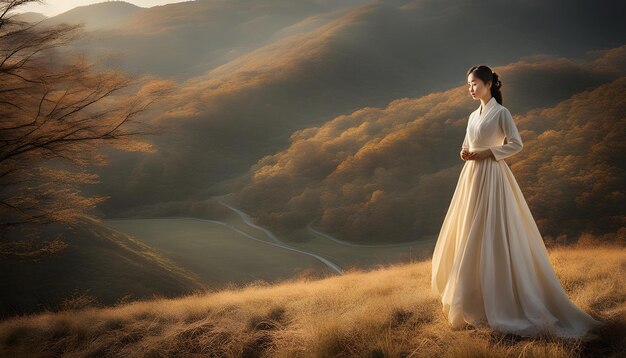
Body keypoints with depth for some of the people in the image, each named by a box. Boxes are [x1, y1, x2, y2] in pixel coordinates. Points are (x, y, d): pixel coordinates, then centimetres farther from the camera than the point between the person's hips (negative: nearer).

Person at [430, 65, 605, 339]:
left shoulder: (500, 112, -6)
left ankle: (498, 303, -2)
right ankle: (474, 299, 14)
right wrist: (465, 153, 1)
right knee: (469, 237, 7)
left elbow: (516, 144, -12)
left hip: (491, 177, -8)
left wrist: (487, 153, -16)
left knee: (492, 237, -8)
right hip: (471, 177, 8)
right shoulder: (473, 116, 16)